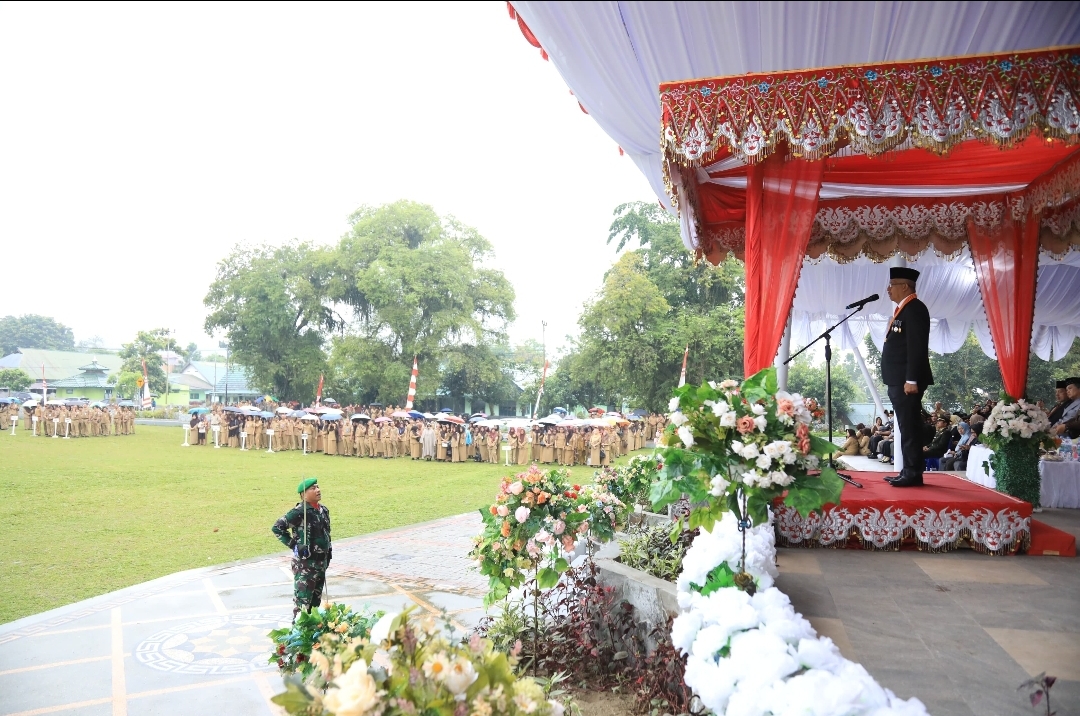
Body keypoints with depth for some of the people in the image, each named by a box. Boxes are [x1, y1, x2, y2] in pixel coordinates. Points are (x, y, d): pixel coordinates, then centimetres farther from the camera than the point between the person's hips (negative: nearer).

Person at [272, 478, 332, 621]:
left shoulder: (323, 509, 7)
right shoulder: (299, 512, -17)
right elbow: (277, 527, -17)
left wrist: (329, 550, 15)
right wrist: (294, 545, -16)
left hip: (321, 562, 7)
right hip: (305, 563, -7)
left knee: (316, 600, 16)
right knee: (302, 600, -5)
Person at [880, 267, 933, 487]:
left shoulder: (914, 309, -11)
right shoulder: (902, 310, 19)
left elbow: (917, 347, -19)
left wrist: (911, 380, -23)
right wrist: (899, 380, 19)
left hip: (907, 381, -10)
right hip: (898, 380, 10)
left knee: (910, 427, -7)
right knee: (906, 427, 12)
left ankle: (913, 473, -3)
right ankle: (908, 471, 17)